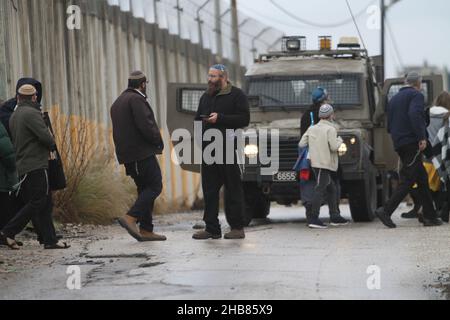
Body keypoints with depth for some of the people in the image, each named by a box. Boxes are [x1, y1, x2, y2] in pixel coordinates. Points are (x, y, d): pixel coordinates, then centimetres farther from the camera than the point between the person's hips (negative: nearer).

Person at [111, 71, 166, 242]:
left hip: (127, 155, 9)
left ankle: (146, 230, 7)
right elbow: (146, 125, -20)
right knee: (155, 186, -8)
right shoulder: (136, 99, -10)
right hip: (142, 152, -9)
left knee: (144, 189, 11)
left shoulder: (117, 102, 21)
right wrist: (159, 142, -5)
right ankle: (131, 218, -20)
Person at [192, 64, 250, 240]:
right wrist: (202, 121, 3)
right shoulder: (206, 97, 20)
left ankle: (237, 227, 1)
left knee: (233, 189, -3)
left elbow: (244, 119, -10)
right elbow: (198, 119, 27)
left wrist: (220, 118, -16)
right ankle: (212, 228, 8)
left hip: (228, 148, -6)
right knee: (209, 190, 5)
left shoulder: (236, 95, -1)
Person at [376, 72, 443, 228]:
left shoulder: (394, 99, 21)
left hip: (399, 145, 9)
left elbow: (389, 126, 21)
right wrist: (422, 138, -23)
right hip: (413, 143, -9)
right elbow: (415, 115, -22)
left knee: (422, 179, 12)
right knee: (408, 180, -9)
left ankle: (430, 216, 12)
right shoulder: (416, 95, -4)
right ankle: (386, 211, -17)